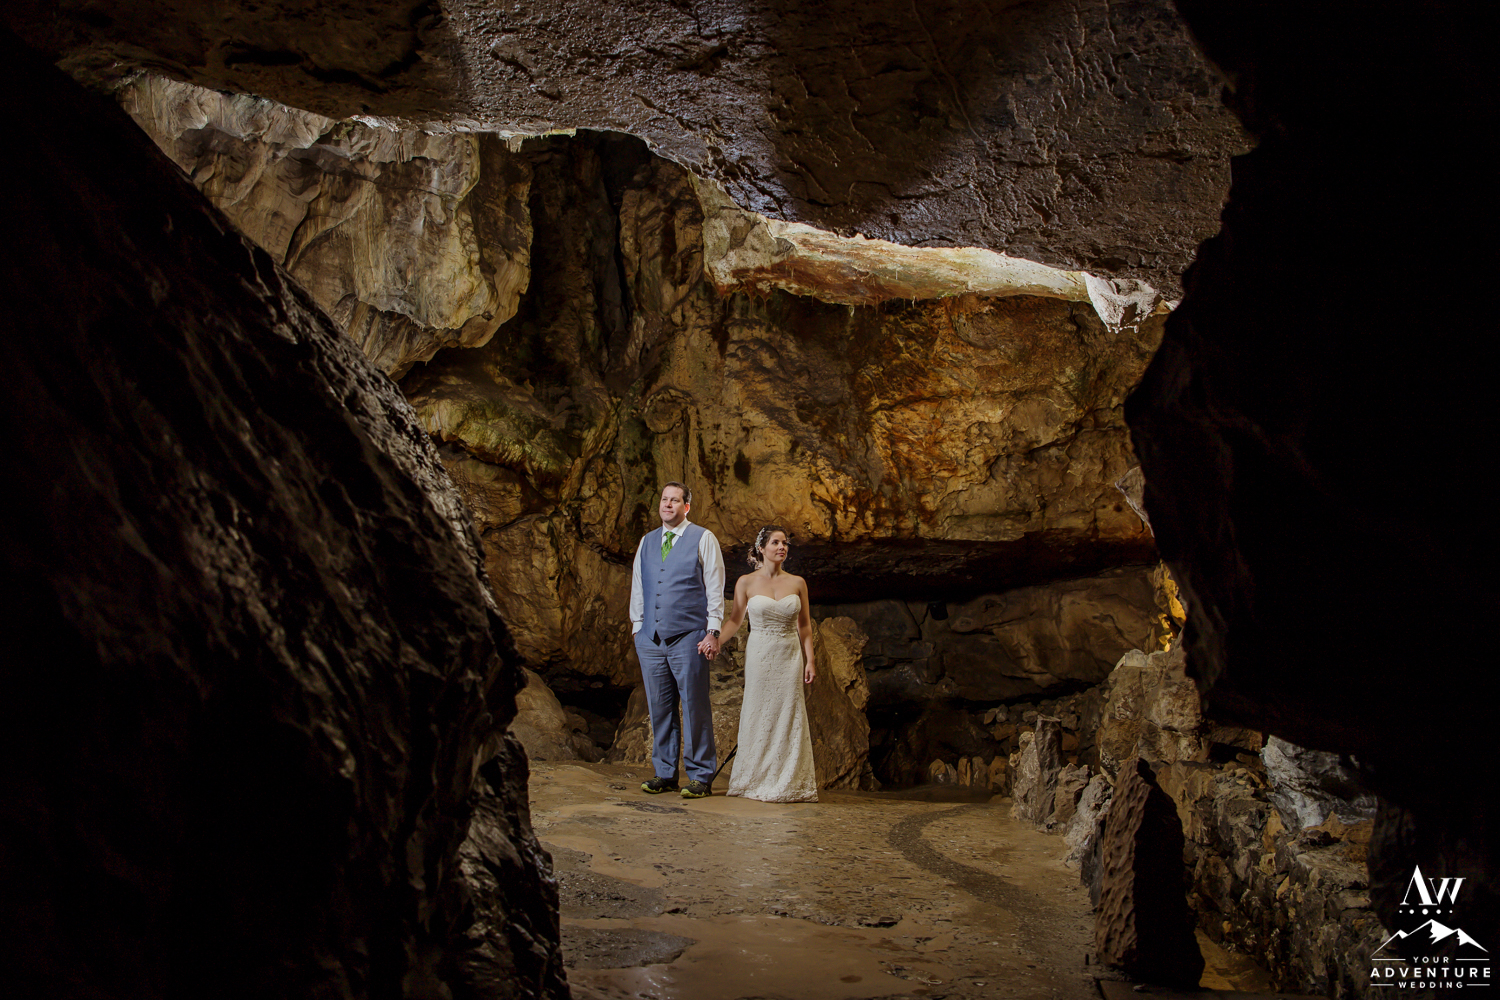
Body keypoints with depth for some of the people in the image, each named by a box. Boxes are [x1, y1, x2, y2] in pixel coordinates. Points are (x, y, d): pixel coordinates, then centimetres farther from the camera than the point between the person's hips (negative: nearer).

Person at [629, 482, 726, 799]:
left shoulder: (703, 539, 3)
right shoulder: (646, 542, 17)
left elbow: (715, 588, 0)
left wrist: (713, 631, -7)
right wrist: (637, 627, 14)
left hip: (688, 637, -4)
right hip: (650, 638, 5)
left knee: (695, 707, -3)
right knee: (659, 709, 7)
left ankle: (700, 777, 3)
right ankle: (665, 773, 16)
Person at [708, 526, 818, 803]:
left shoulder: (797, 583, 5)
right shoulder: (746, 582, 0)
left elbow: (804, 625, 7)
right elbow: (735, 619, 2)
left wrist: (809, 660, 2)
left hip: (790, 656, 2)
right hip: (759, 655, -1)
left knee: (788, 715, 2)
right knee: (758, 715, 2)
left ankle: (788, 782, 11)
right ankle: (756, 781, 13)